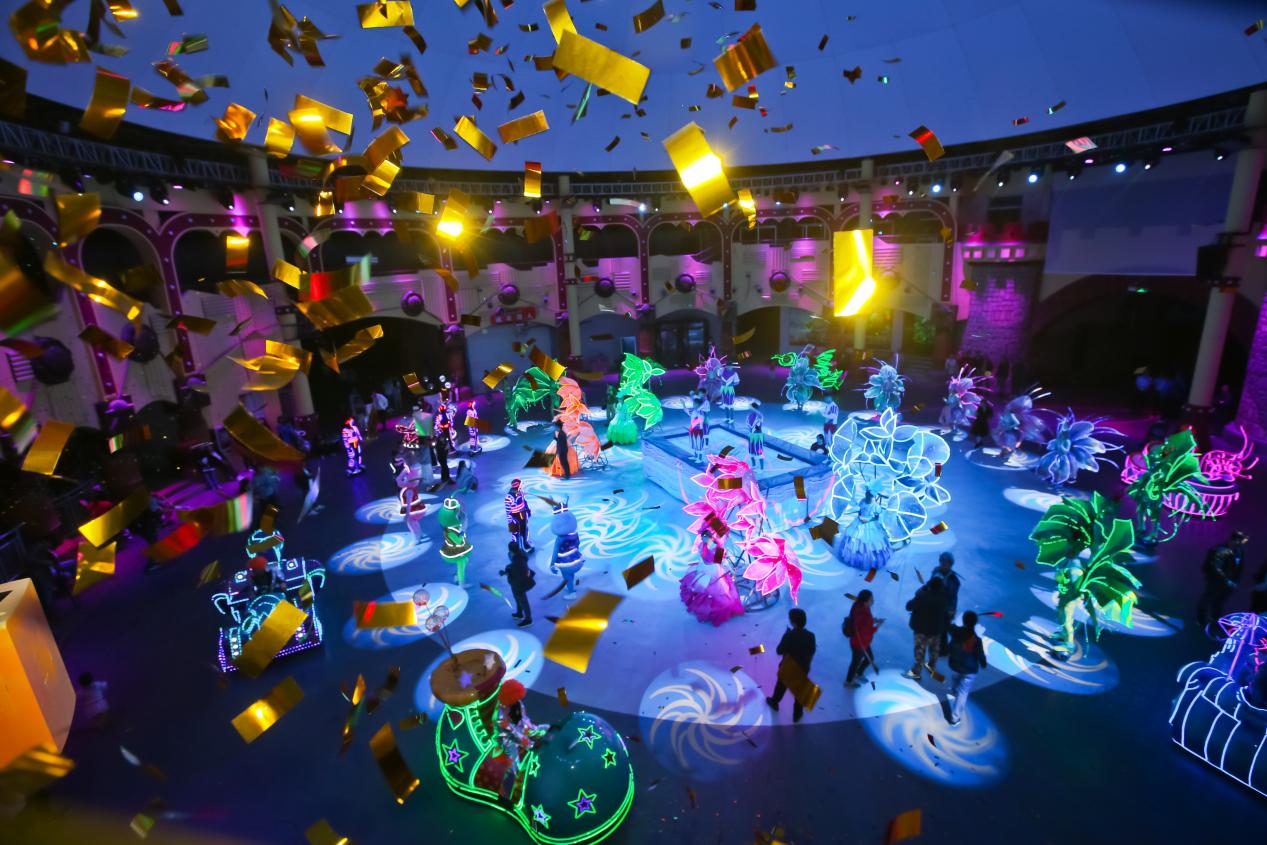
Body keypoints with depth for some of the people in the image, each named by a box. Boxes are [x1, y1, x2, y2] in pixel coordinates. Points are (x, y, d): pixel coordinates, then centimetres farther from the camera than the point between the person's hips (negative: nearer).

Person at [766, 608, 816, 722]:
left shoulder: (788, 635, -29)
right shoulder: (810, 635, -20)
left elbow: (779, 651, -18)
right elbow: (812, 651, -4)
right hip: (803, 669, 2)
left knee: (781, 686, 25)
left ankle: (774, 702, 49)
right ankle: (797, 714, 36)